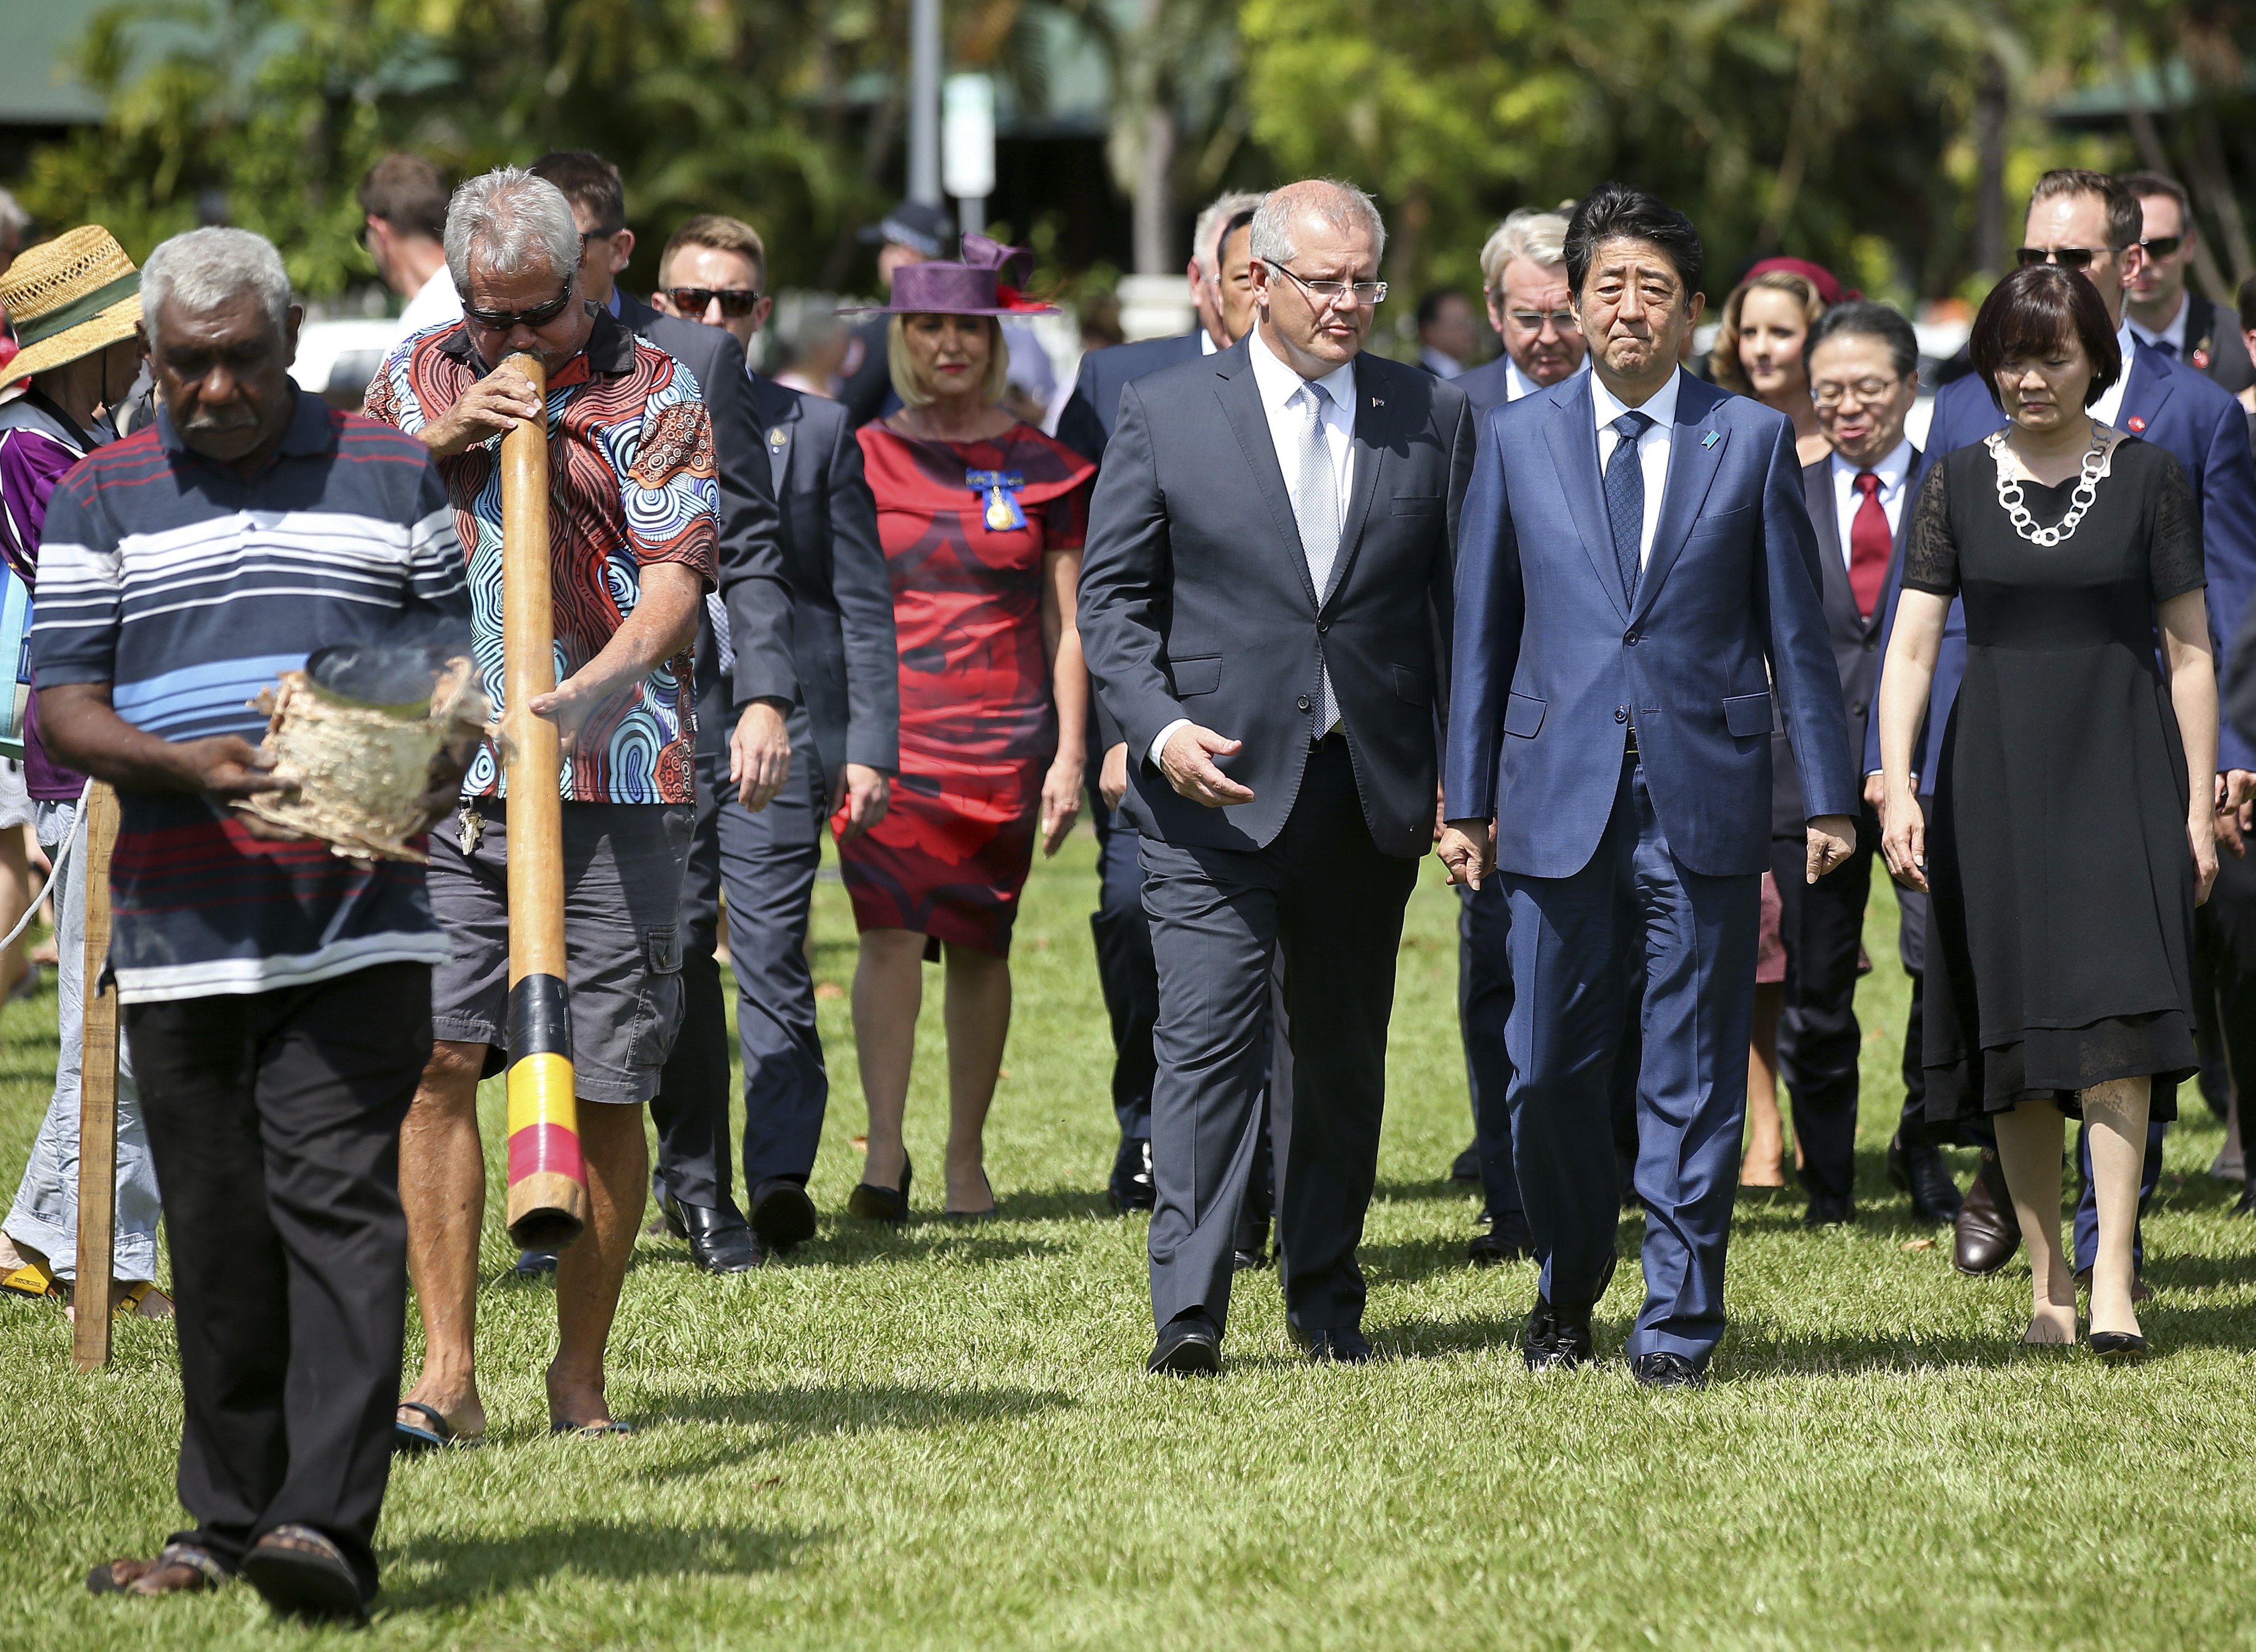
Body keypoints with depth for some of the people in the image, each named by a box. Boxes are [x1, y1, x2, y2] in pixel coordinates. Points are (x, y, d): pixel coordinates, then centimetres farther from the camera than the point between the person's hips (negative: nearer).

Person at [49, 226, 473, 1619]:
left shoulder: (389, 474, 10)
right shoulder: (101, 499, 9)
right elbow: (63, 707, 3)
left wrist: (437, 773, -7)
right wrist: (184, 765, -16)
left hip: (360, 917, -1)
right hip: (180, 926, 2)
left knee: (337, 1204, -12)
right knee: (216, 1237, 6)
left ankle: (330, 1523, -19)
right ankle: (232, 1520, 16)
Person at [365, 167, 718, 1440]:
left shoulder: (652, 393, 3)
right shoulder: (419, 378, 14)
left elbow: (672, 592, -7)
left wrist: (586, 695, -25)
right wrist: (442, 438, -4)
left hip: (613, 779, -2)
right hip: (444, 774, 2)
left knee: (607, 1087, -2)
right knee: (432, 1056, -9)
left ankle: (582, 1374, 11)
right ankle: (447, 1373, -7)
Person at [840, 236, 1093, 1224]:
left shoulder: (1041, 468, 6)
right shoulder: (862, 459, 6)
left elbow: (1068, 623, 6)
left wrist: (1070, 753, -1)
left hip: (1003, 738, 1)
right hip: (888, 730, -1)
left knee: (979, 946, 5)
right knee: (890, 932, -15)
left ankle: (967, 1157, 15)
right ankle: (884, 1152, -19)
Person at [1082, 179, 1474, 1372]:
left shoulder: (1433, 417, 7)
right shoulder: (1166, 413, 2)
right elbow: (1112, 597, 3)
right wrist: (1161, 728, -14)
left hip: (1371, 786, 3)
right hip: (1216, 783, -3)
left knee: (1344, 1050, 10)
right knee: (1208, 1036, -12)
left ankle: (1325, 1302, 21)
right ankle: (1187, 1308, -14)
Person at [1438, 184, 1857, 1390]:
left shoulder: (1753, 441, 5)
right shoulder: (1517, 441, 9)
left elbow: (1796, 632, 6)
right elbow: (1480, 632, 11)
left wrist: (1828, 795, 2)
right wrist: (1467, 800, 8)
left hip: (1706, 799, -1)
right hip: (1560, 797, 1)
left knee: (1693, 1077, 1)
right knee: (1550, 1074, 2)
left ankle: (1677, 1324, 7)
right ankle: (1569, 1288, 24)